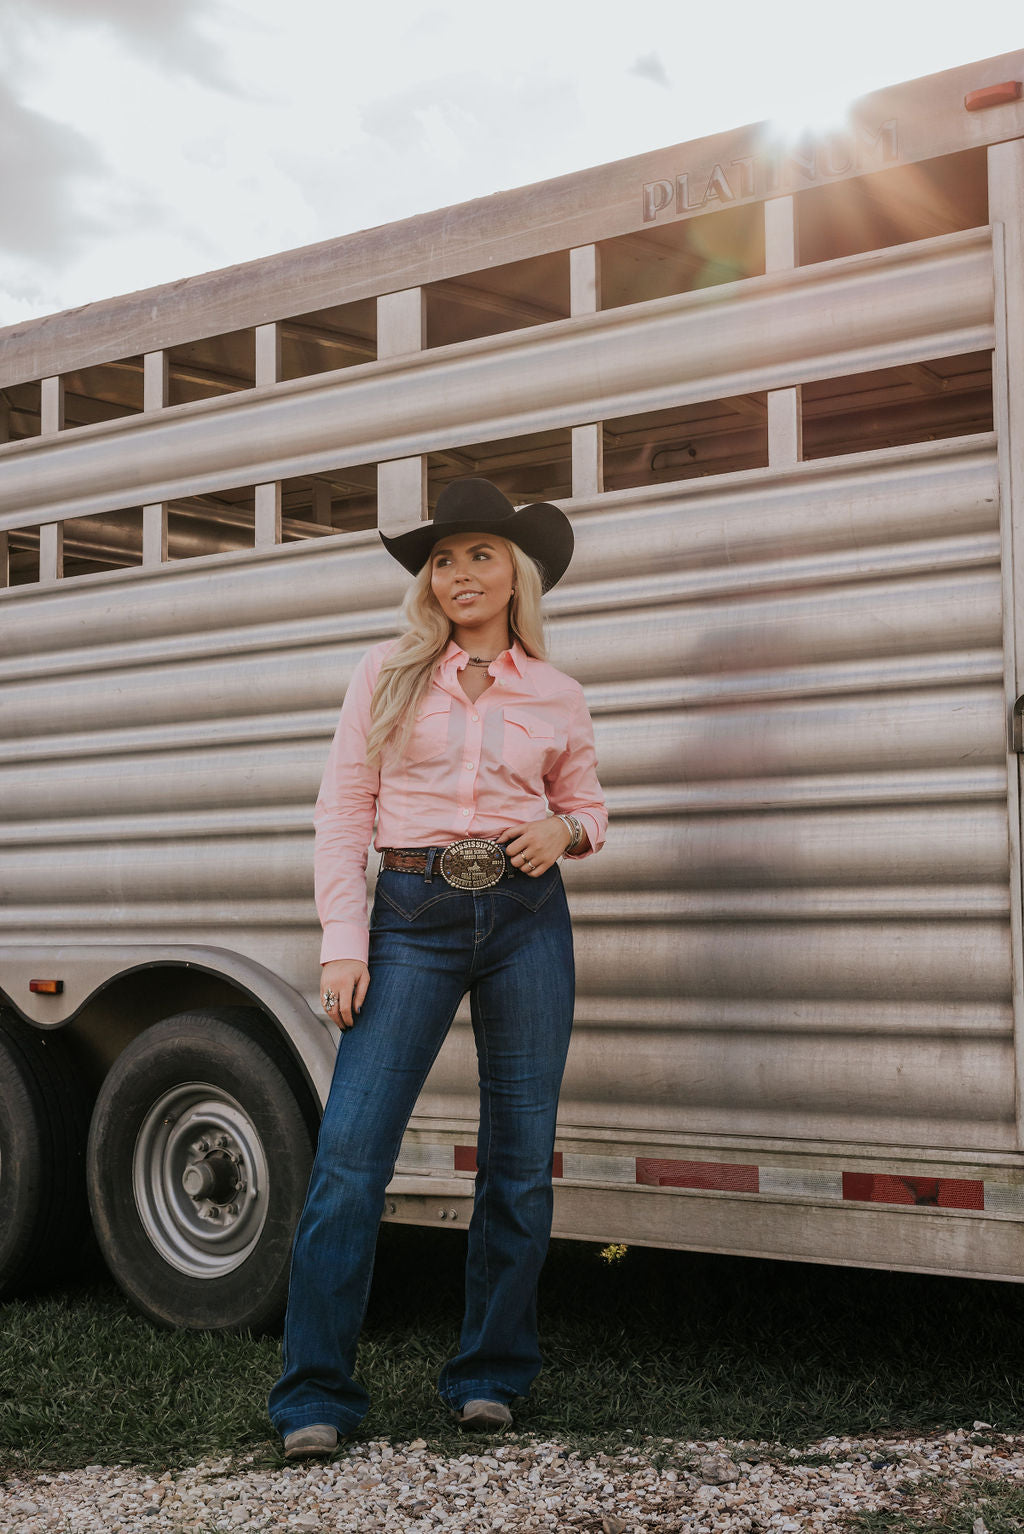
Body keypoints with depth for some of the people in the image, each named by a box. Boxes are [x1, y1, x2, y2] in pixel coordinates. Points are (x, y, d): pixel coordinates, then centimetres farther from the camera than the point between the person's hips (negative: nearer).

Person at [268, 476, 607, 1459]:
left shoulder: (555, 698, 9)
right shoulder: (387, 675, 5)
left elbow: (587, 809, 20)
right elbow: (343, 812, 2)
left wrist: (562, 833, -5)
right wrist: (343, 945, -6)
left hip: (527, 917, 2)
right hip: (413, 916, -2)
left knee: (519, 1155, 5)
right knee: (351, 1148, -9)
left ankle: (489, 1376, 21)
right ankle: (315, 1395, 1)